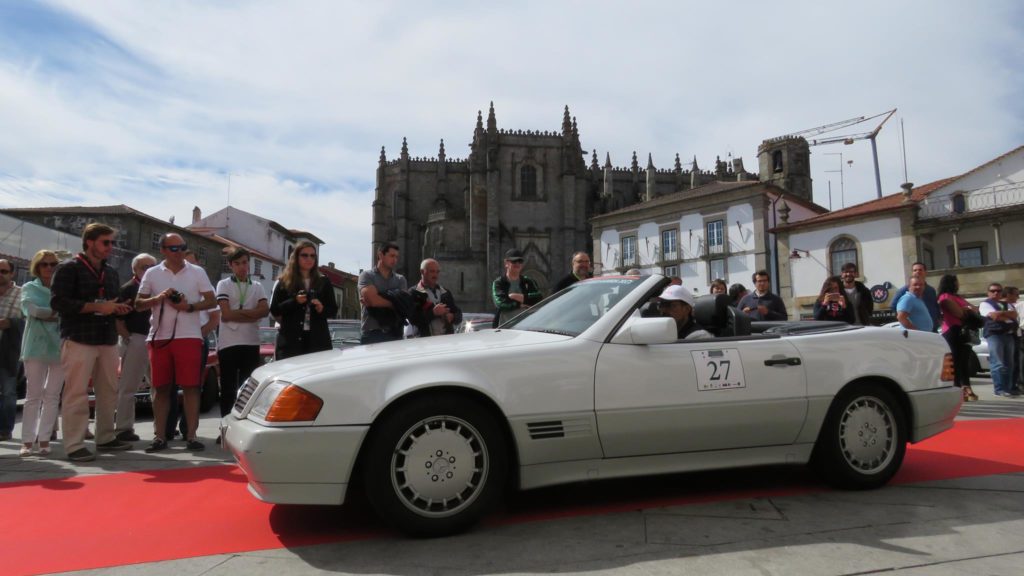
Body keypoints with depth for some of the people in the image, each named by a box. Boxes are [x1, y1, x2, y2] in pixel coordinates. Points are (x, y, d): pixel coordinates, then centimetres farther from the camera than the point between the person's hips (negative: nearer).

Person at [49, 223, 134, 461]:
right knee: (76, 393, -5)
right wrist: (96, 307, -18)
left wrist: (120, 308, 3)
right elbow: (58, 302, -13)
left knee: (109, 392, 10)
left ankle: (105, 438, 21)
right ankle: (74, 445, 0)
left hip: (108, 340, 7)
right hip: (79, 340, -7)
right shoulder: (69, 268, -3)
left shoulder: (111, 272, 18)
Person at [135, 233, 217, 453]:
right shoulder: (152, 274, 9)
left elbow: (211, 301, 3)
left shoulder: (197, 272, 6)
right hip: (159, 337, 2)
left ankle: (191, 435, 0)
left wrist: (189, 307, -13)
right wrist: (159, 298, -10)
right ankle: (160, 436, 13)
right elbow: (138, 304, 8)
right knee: (161, 388, 6)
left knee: (191, 387, -4)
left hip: (189, 337, -2)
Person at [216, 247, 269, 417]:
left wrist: (237, 313, -9)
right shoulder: (224, 285, 3)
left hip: (251, 343, 3)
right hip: (228, 344, -2)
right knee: (228, 389, 4)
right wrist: (252, 315, -5)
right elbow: (226, 314, -8)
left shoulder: (257, 286, 13)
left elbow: (265, 310, -2)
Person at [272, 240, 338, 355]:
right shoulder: (284, 282, 11)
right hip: (290, 341, -1)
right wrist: (295, 301, -11)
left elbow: (333, 310, 12)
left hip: (318, 340, 1)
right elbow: (274, 310, 4)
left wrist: (322, 309, -10)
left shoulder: (323, 282, 14)